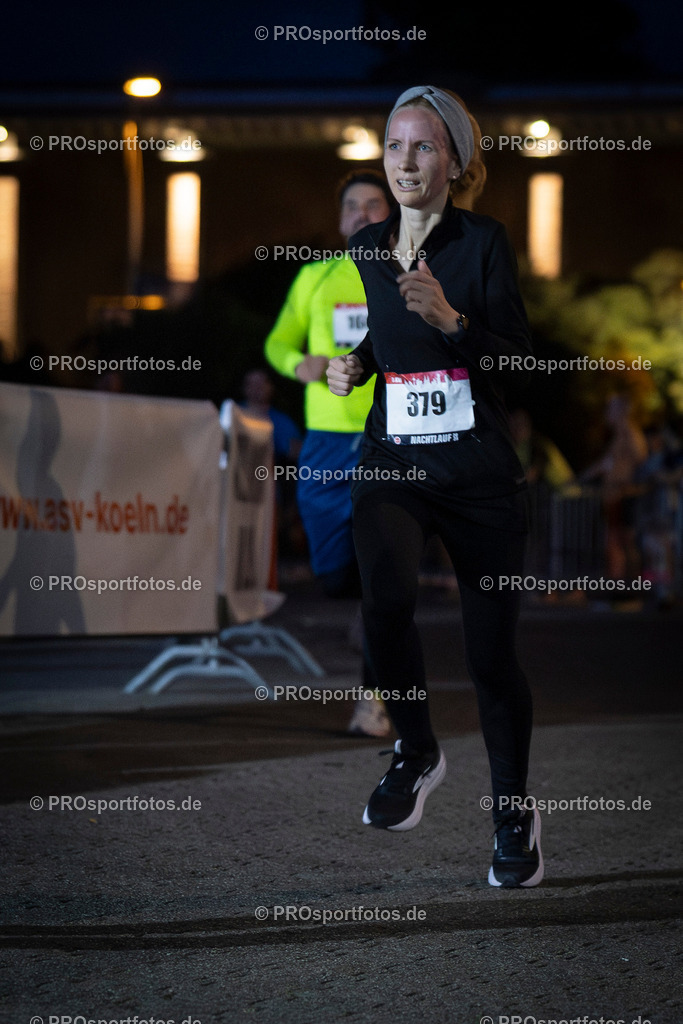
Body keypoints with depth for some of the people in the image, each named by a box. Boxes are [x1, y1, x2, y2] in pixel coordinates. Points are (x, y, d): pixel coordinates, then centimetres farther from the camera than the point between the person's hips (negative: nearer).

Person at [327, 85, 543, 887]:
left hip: (477, 467, -2)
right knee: (385, 595, -27)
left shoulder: (482, 241, -5)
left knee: (492, 650, 2)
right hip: (390, 460, 3)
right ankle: (415, 748, -2)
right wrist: (350, 367, 5)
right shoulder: (364, 248, 8)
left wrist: (450, 318, -25)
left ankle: (514, 810, 22)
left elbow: (518, 359, -10)